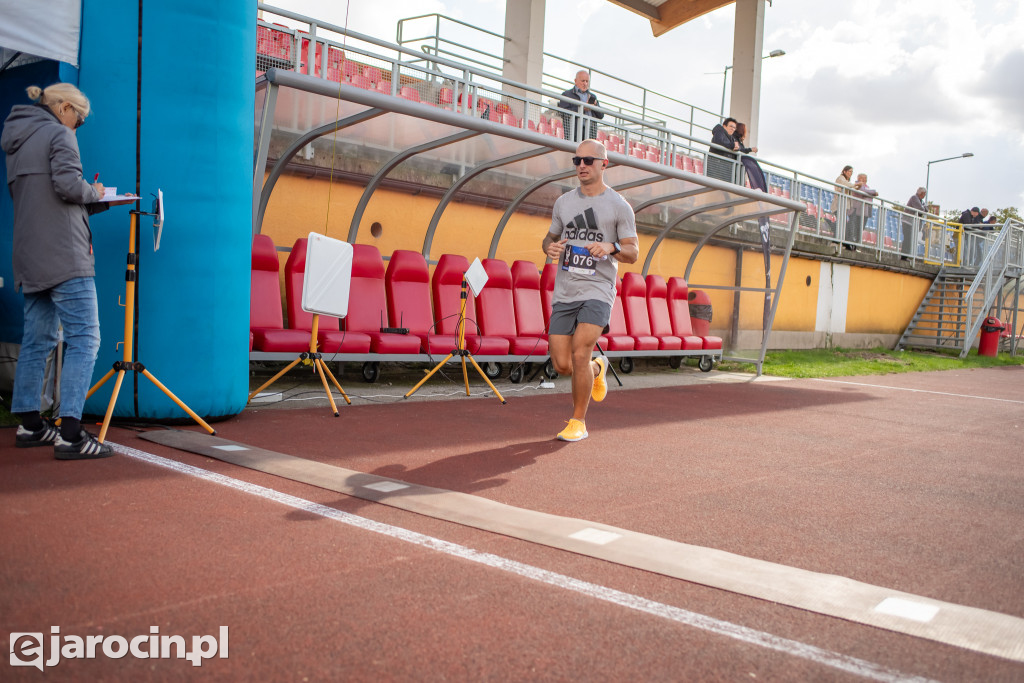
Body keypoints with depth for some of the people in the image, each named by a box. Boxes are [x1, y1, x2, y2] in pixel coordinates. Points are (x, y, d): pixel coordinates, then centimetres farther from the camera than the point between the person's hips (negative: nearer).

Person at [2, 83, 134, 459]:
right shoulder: (59, 134, -4)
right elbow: (68, 185, -19)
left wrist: (99, 202, 18)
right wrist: (94, 193, 2)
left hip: (31, 258, 9)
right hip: (64, 257, -9)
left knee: (37, 339, 14)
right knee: (84, 339, -10)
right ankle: (71, 434, -15)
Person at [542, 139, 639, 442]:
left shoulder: (620, 207, 1)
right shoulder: (563, 202, 12)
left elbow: (633, 253, 1)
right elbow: (549, 238, 22)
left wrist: (611, 247, -20)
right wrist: (550, 247, -2)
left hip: (598, 290, -4)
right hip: (564, 292, 4)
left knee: (579, 354, -18)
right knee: (562, 364, 0)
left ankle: (578, 422, 1)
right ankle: (596, 369, 36)